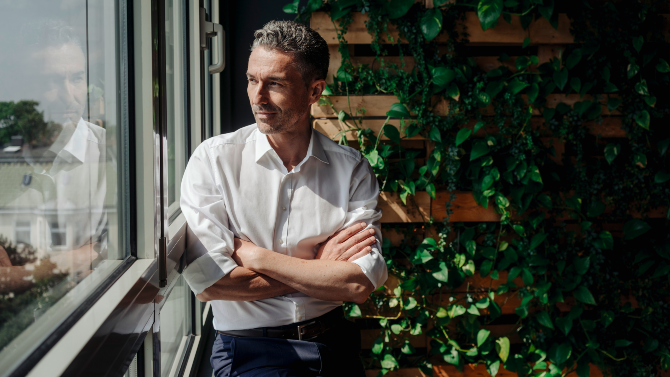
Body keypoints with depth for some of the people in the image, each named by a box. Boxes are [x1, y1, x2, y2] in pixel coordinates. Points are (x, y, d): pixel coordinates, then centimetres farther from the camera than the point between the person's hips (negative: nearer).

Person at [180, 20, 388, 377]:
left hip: (334, 346, 5)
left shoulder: (352, 169, 4)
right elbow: (207, 283, -11)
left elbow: (361, 285, -7)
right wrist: (318, 268, -6)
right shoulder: (213, 159, -2)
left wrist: (256, 256, -10)